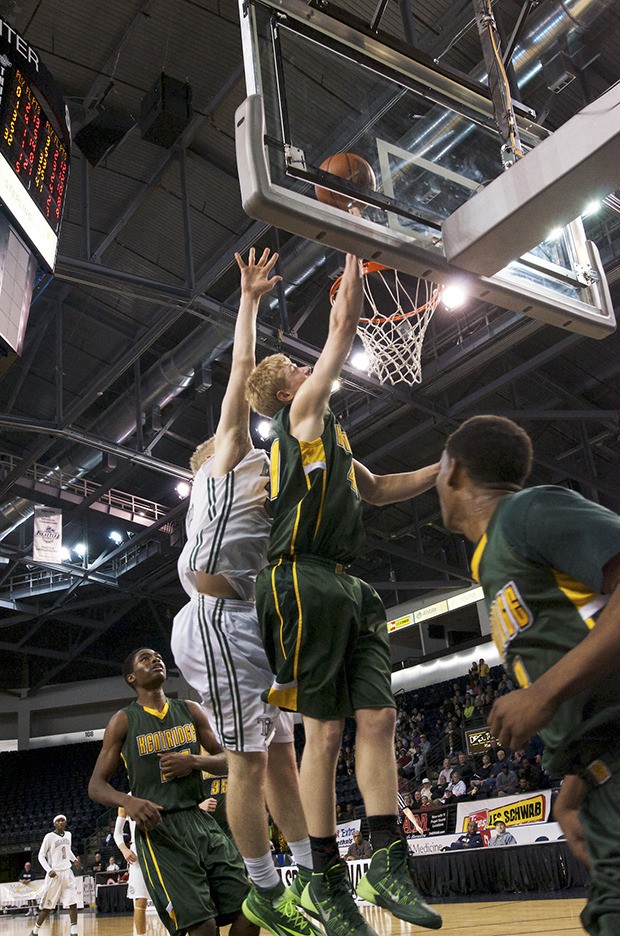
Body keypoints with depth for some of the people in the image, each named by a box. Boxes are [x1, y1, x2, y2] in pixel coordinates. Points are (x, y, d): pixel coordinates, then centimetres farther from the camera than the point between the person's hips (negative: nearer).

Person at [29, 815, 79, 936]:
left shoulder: (68, 835, 8)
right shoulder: (49, 836, -9)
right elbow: (41, 856, -6)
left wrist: (74, 859, 11)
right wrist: (49, 870, -18)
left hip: (67, 872, 5)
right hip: (54, 874, -5)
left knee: (73, 903, -4)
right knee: (48, 906, -1)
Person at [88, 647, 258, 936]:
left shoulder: (191, 711, 11)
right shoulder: (124, 721, 1)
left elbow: (226, 761, 13)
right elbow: (96, 785, -1)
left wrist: (194, 761, -9)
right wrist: (128, 801, -22)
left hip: (199, 820, 4)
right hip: (157, 828, -4)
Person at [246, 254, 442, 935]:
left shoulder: (330, 438, 28)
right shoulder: (303, 414, 4)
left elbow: (377, 490, 35)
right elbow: (343, 327, 4)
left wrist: (444, 470, 25)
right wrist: (355, 258, 12)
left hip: (346, 589, 9)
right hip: (305, 581, -9)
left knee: (377, 719, 1)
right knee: (325, 731, -6)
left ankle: (388, 864, 6)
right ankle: (328, 880, 4)